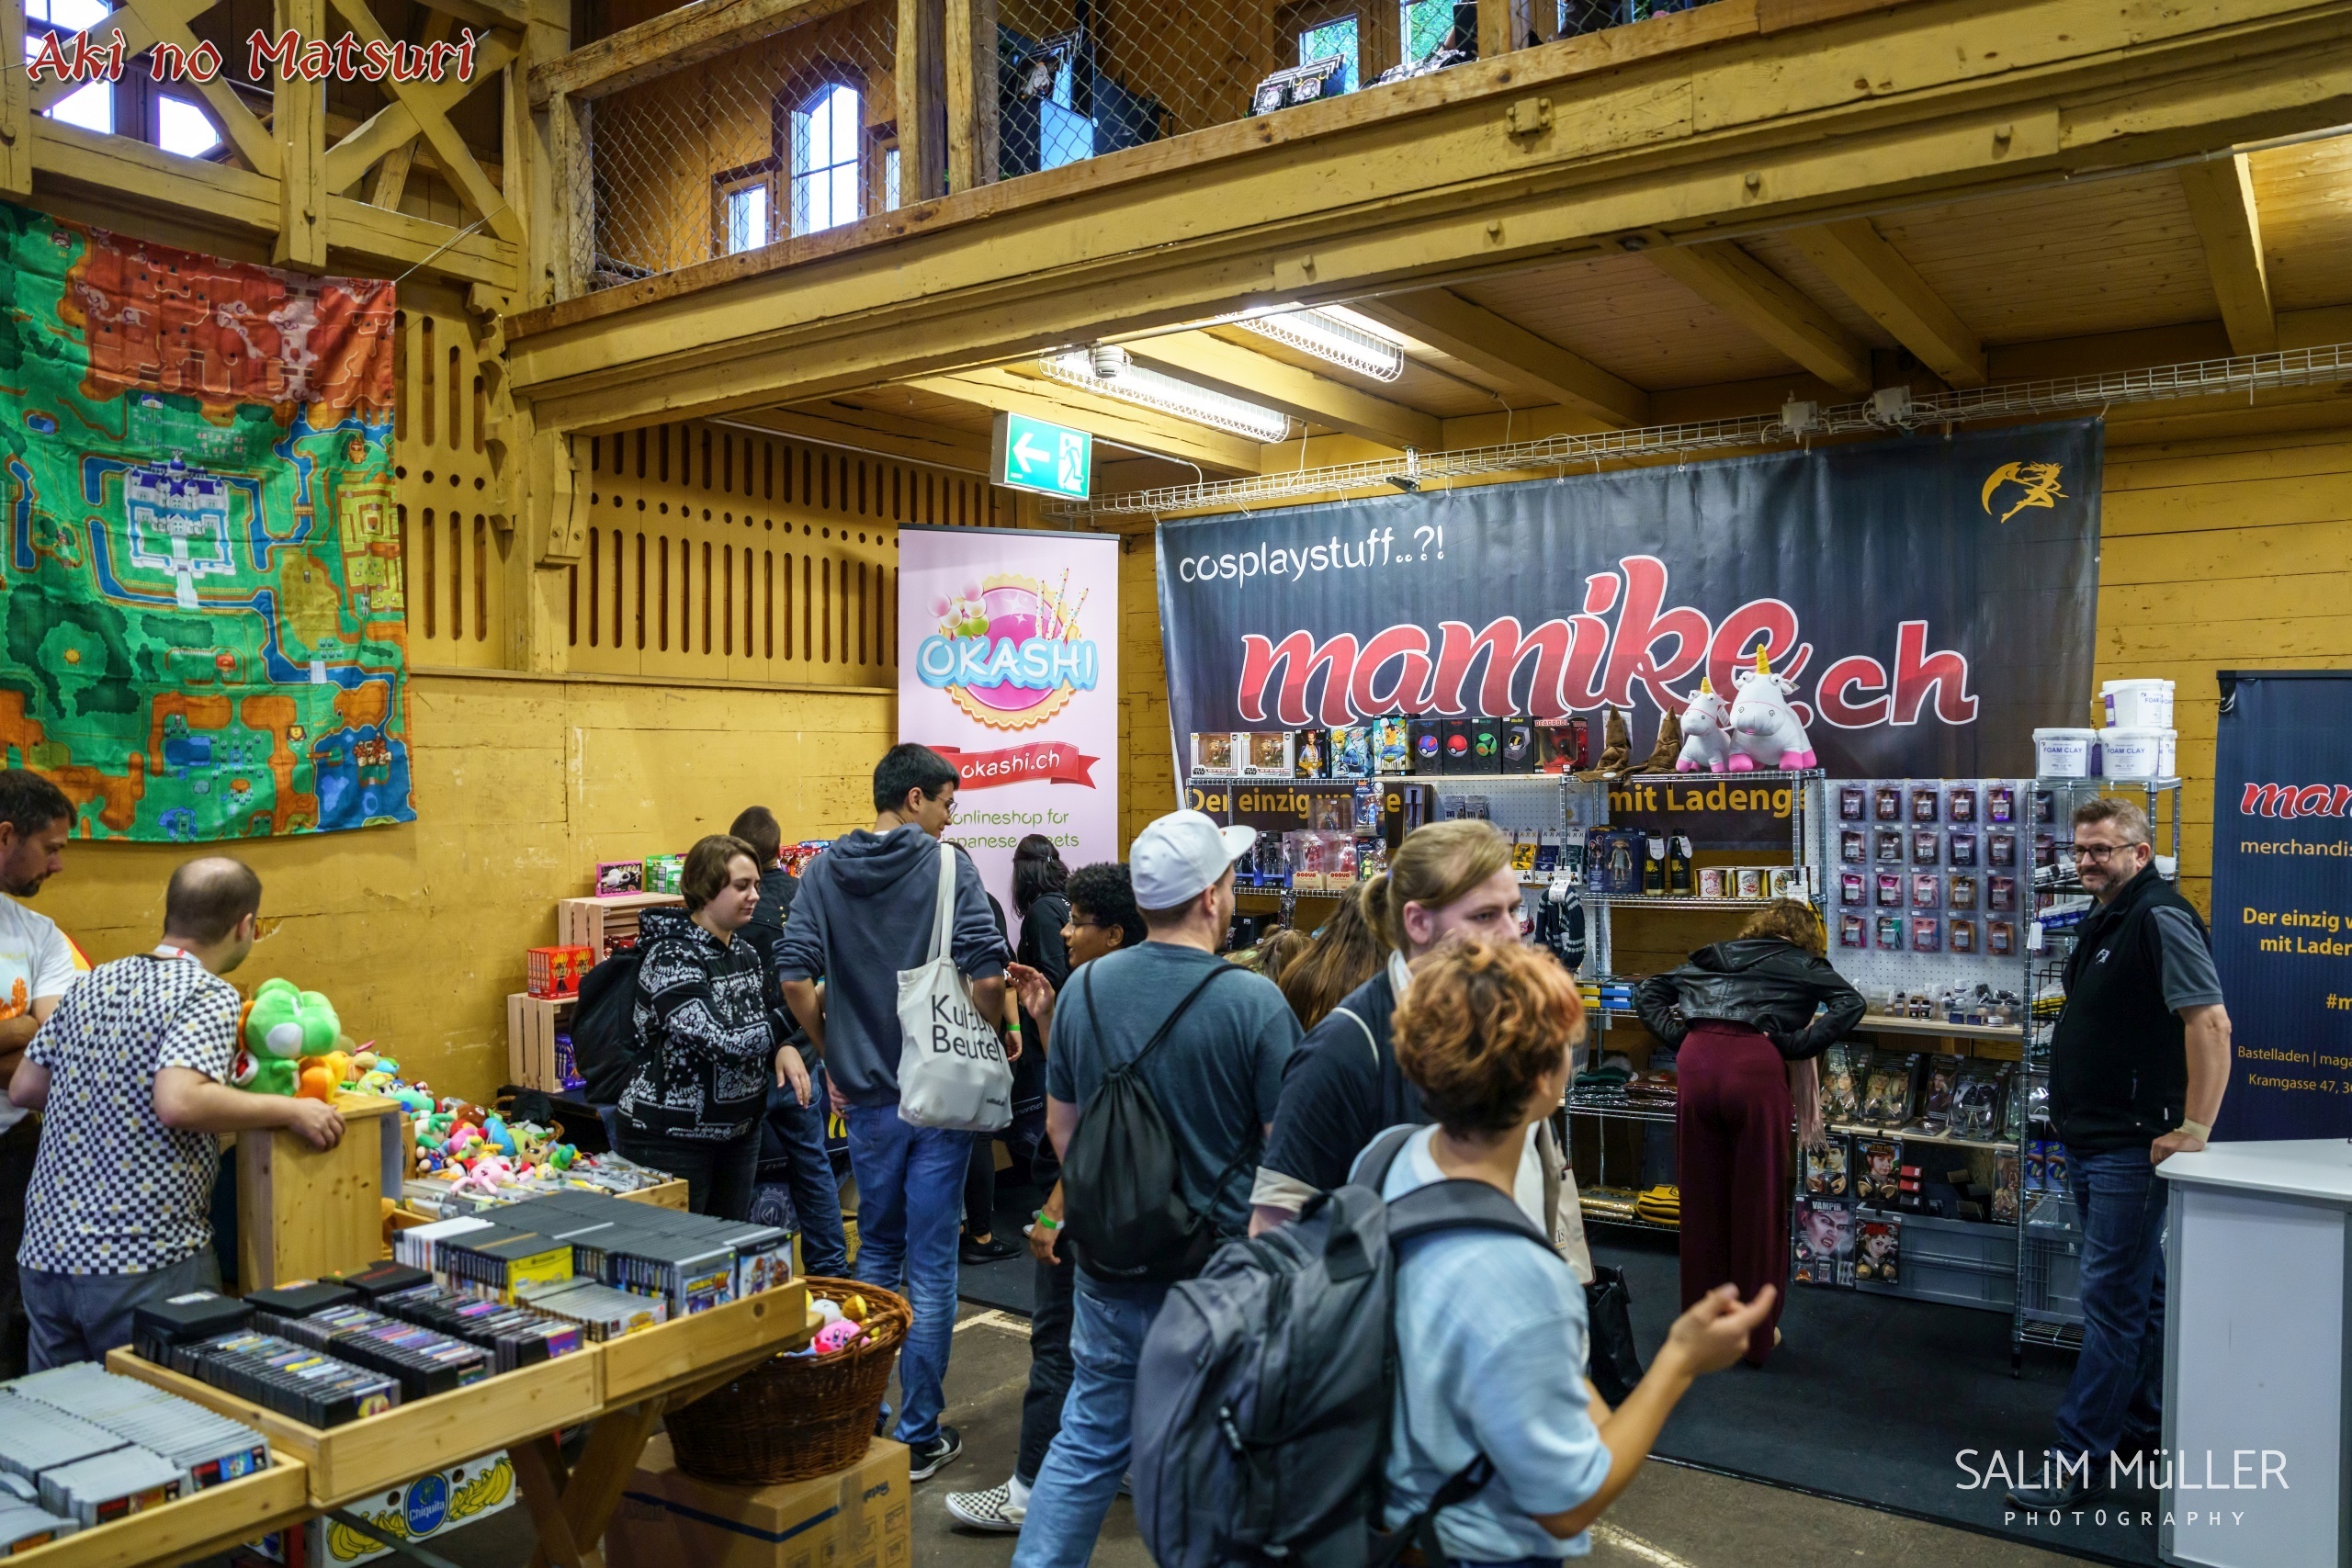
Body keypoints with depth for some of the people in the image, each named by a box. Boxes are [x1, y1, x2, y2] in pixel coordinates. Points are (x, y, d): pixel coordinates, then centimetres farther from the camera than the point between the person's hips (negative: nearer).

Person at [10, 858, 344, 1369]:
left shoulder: (94, 982, 10)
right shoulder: (209, 996, -13)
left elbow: (23, 1089, 17)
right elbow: (178, 1103, -28)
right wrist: (290, 1110, -18)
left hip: (45, 1253, 7)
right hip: (145, 1263, -7)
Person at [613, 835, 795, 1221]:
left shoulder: (747, 954, 6)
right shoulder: (672, 957, -18)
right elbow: (724, 1042, -27)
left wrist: (783, 1050, -10)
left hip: (739, 1132, 7)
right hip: (669, 1138, -7)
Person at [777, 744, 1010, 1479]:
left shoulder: (825, 872, 2)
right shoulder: (948, 865, -10)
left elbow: (795, 978, -6)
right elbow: (986, 974, -19)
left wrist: (835, 1057, 5)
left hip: (866, 1093, 4)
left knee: (877, 1249, 20)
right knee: (930, 1263, 5)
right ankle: (919, 1435, 13)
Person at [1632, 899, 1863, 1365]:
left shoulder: (1713, 958, 29)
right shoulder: (1803, 964, 19)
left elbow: (1646, 992, 27)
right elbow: (1851, 1003, 1)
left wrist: (1678, 1037, 15)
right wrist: (1797, 1045, 1)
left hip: (1696, 1063, 3)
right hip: (1756, 1069, -3)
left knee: (1701, 1201, 15)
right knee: (1758, 1207, 9)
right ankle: (1757, 1336, 21)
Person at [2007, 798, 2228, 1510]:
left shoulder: (2160, 920, -16)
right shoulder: (2103, 922, 14)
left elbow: (2210, 1024, -24)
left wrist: (2193, 1131, -25)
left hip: (2132, 1148, -10)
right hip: (2088, 1141, 10)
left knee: (2113, 1301, -5)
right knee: (2139, 1290, 20)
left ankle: (2082, 1461, -1)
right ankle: (2143, 1424, 34)